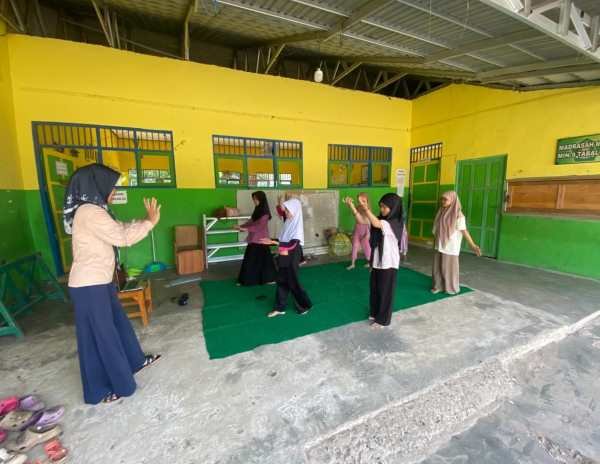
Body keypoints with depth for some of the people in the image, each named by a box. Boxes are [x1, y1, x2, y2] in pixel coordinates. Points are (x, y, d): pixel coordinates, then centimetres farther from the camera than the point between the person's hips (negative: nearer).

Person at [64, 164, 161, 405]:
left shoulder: (92, 210, 11)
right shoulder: (90, 212, -21)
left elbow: (119, 229, 16)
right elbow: (122, 237, -24)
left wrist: (145, 221, 10)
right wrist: (151, 222, -13)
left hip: (100, 281, 10)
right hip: (89, 286, -10)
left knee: (118, 322, 22)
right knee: (98, 334, 5)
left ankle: (135, 360, 41)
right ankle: (98, 391, 24)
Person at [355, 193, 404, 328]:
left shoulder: (394, 223, -22)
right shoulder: (382, 221, 5)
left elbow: (376, 224, -40)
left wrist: (366, 209, -48)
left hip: (388, 263, -8)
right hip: (377, 261, 8)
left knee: (385, 291, 8)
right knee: (375, 289, 20)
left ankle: (383, 319, 25)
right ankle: (375, 313, 40)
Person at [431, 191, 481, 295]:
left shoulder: (458, 215, -12)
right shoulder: (441, 212, 5)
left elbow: (464, 231, -14)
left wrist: (472, 245, -20)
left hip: (451, 247, -6)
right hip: (439, 246, 6)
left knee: (450, 268, 5)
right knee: (437, 267, 10)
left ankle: (451, 288, 21)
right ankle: (438, 286, 22)